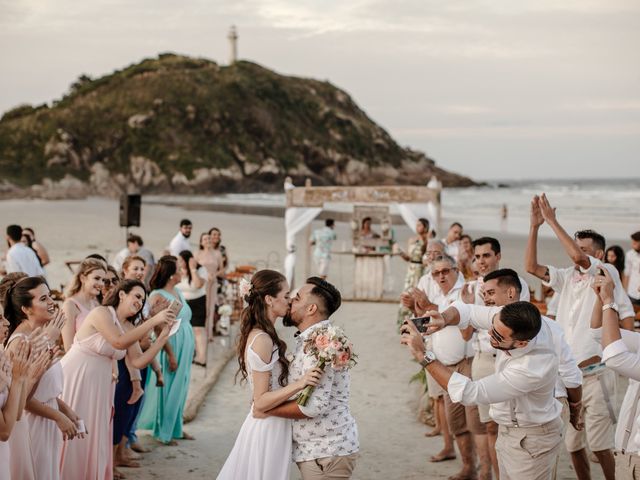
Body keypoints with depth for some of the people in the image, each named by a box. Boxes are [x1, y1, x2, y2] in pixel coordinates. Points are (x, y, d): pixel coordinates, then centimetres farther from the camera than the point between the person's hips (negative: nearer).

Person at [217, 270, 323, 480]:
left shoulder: (257, 335, 8)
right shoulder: (262, 340, -21)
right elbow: (260, 402, -21)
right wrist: (299, 384, -30)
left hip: (266, 426, 9)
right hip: (269, 430, -9)